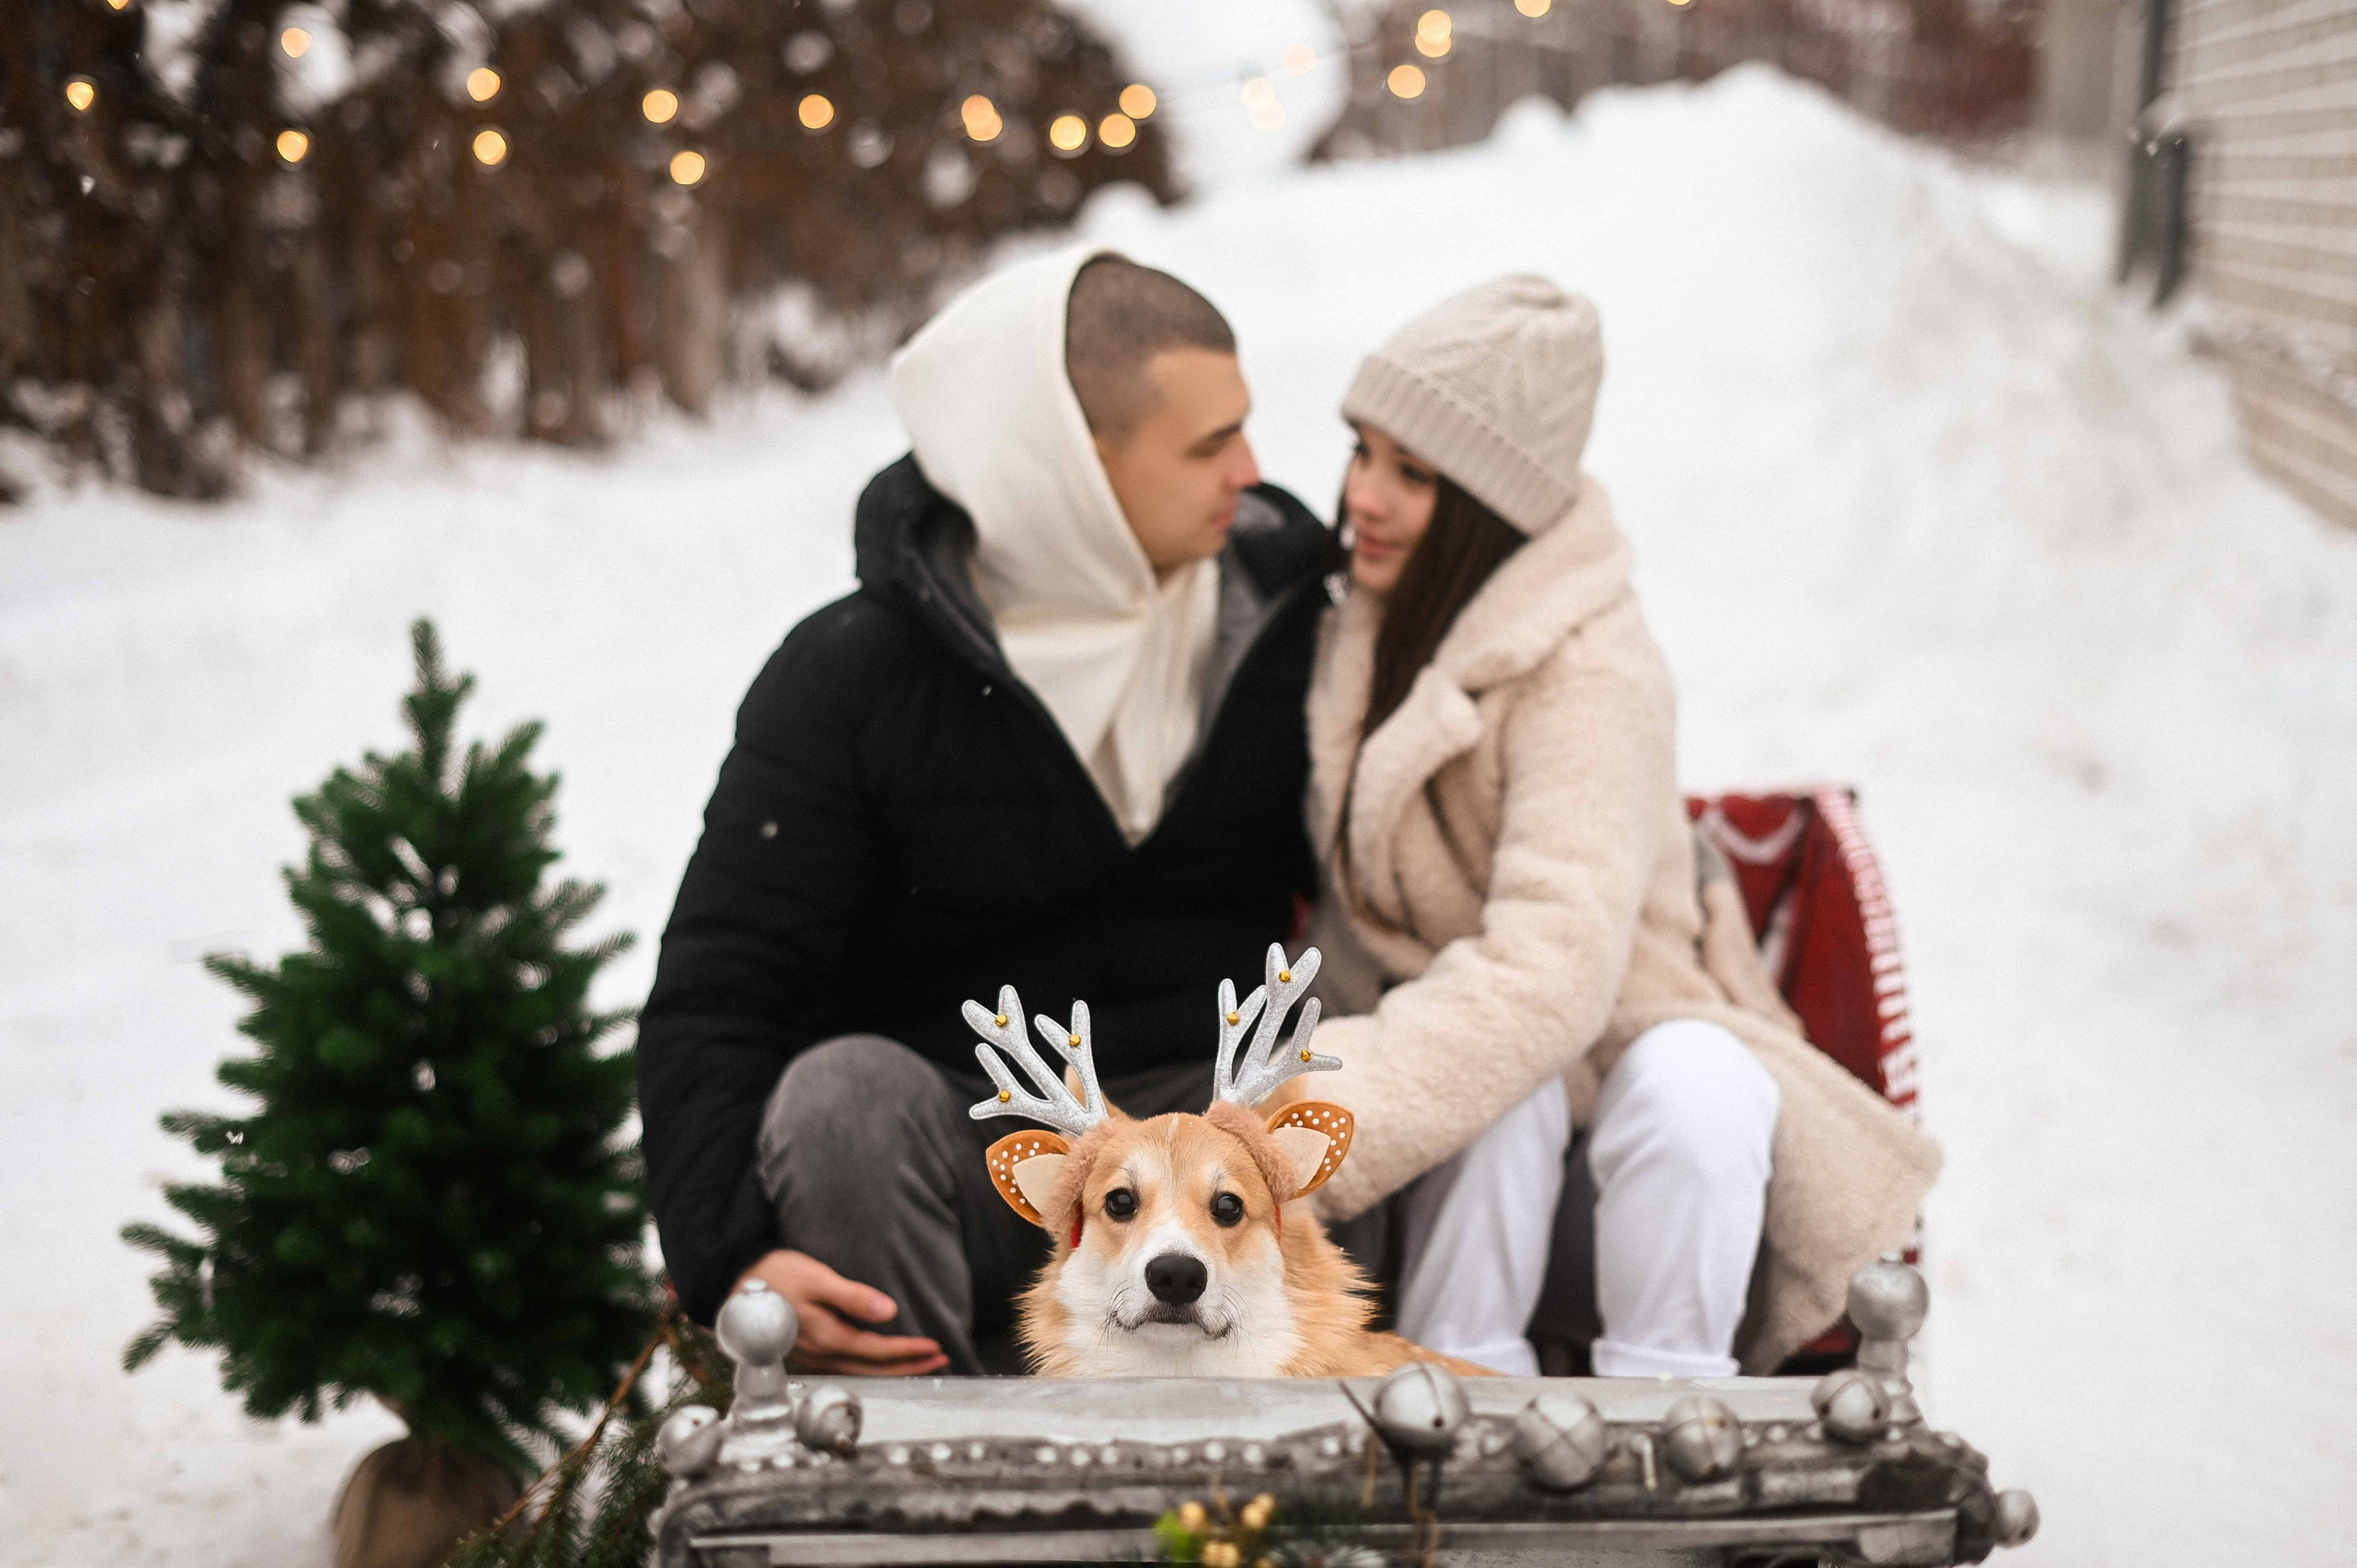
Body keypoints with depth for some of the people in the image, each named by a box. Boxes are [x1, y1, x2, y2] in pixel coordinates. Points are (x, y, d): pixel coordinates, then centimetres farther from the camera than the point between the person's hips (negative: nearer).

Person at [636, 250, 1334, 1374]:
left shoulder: (1286, 613, 3)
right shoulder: (846, 680, -6)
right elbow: (715, 998, -10)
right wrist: (735, 1255, -26)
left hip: (1207, 1109, 2)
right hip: (963, 1144, -1)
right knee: (844, 1091, -33)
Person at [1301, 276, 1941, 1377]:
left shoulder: (1591, 676, -21)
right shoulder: (1363, 623, 0)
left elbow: (1555, 965, -35)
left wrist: (1310, 1130, -43)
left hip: (1612, 1039, -3)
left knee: (1690, 1080, -37)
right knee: (1505, 1097, -32)